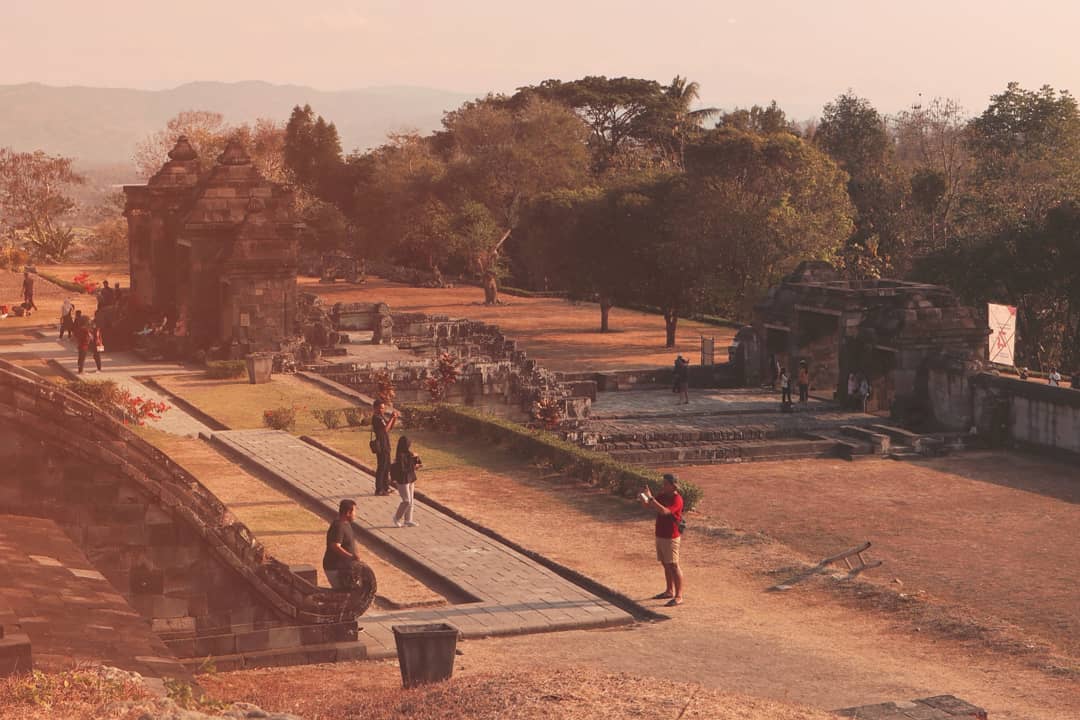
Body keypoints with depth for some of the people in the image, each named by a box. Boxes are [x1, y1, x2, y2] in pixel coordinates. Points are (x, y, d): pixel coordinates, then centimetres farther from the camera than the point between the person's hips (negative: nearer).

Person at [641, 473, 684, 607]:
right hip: (660, 535, 9)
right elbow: (647, 505, 10)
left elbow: (664, 511, -33)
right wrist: (643, 498, -12)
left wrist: (651, 498, -33)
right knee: (665, 565, 17)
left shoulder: (676, 499, -19)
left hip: (671, 537, -9)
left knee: (673, 566, -8)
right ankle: (670, 591, 29)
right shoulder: (662, 496, 8)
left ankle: (678, 597, -7)